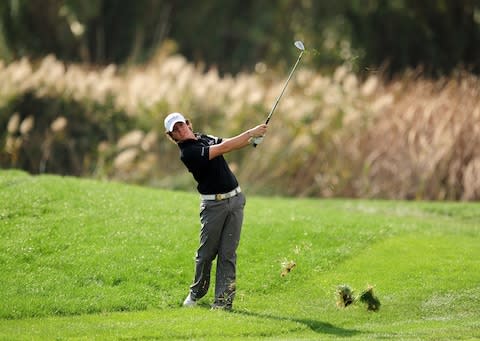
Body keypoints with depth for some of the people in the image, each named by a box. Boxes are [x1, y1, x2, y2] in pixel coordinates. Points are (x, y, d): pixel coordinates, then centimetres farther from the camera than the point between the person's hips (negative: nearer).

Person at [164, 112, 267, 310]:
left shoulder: (205, 138, 12)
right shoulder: (188, 152, -15)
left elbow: (232, 144, 11)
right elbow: (223, 148, -19)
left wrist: (254, 139, -9)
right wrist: (251, 132, -16)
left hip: (235, 199, 5)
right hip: (213, 204, -5)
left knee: (228, 253, 0)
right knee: (207, 252, 2)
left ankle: (223, 299, -1)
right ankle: (197, 292, 24)